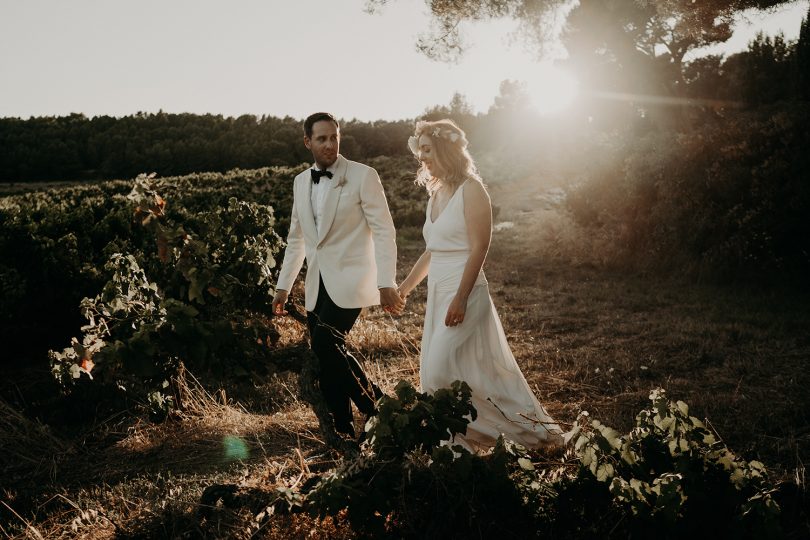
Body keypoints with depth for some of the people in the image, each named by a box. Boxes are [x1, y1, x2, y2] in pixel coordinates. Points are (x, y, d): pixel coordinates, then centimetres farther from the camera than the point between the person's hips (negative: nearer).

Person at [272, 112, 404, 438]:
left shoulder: (363, 176, -6)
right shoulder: (301, 182, 12)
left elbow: (384, 231, -9)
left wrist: (386, 284, -17)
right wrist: (283, 286, 16)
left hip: (349, 280, -6)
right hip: (317, 284, 6)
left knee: (325, 344, -20)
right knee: (325, 361, 4)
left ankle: (373, 404, 2)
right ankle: (344, 433, 17)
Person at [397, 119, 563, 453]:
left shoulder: (470, 190, -10)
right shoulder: (436, 193, 14)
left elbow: (479, 248, -17)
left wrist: (460, 299, -23)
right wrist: (404, 288, 22)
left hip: (463, 293, -9)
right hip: (438, 293, 9)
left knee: (439, 373, -11)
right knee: (434, 372, 11)